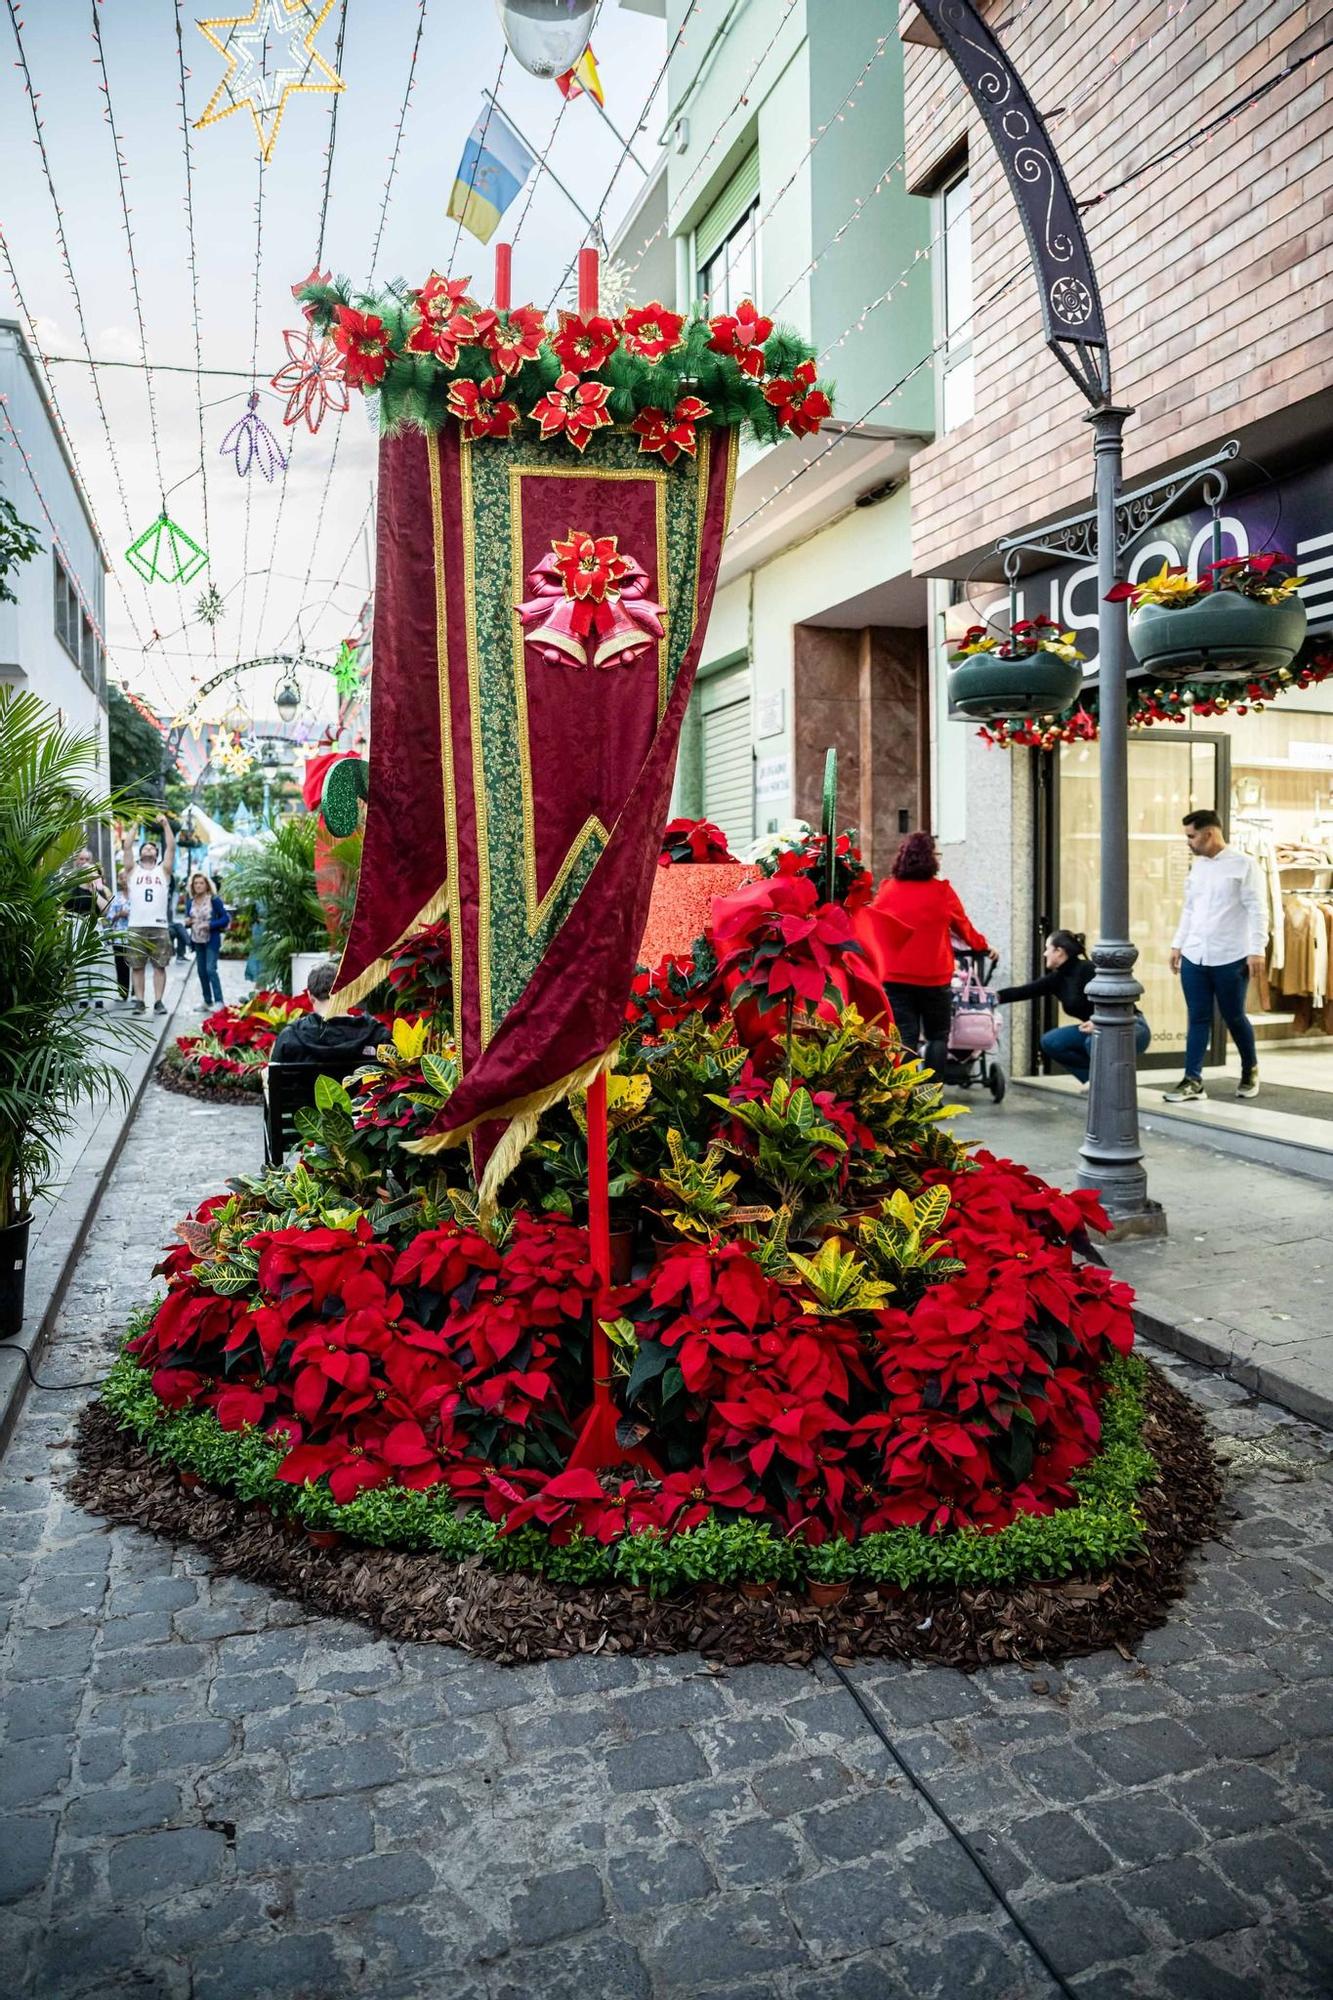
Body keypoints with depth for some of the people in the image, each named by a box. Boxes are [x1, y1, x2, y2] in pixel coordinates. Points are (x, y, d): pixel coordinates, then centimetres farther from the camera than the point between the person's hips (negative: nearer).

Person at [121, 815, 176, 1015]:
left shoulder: (163, 870, 12)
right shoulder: (133, 870, 13)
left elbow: (171, 848, 3)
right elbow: (127, 847, 4)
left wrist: (165, 824, 3)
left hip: (159, 927, 0)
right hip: (136, 927, 0)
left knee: (159, 966, 0)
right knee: (137, 967, 2)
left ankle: (158, 1001, 2)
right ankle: (139, 1001, 6)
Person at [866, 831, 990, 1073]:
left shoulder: (887, 890, 1)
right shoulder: (942, 891, -4)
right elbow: (963, 927, 10)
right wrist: (982, 945, 28)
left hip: (895, 977, 1)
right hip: (934, 978, -1)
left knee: (904, 1038, 4)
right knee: (938, 1035, 14)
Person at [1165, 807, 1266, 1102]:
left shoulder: (1243, 864, -6)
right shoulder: (1197, 866, 12)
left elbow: (1256, 910, -9)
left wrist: (1256, 950, -14)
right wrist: (1178, 944, 16)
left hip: (1230, 958, -5)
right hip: (1194, 957, 5)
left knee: (1234, 1017, 6)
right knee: (1198, 1019, 4)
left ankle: (1250, 1071, 28)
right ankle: (1193, 1080, 6)